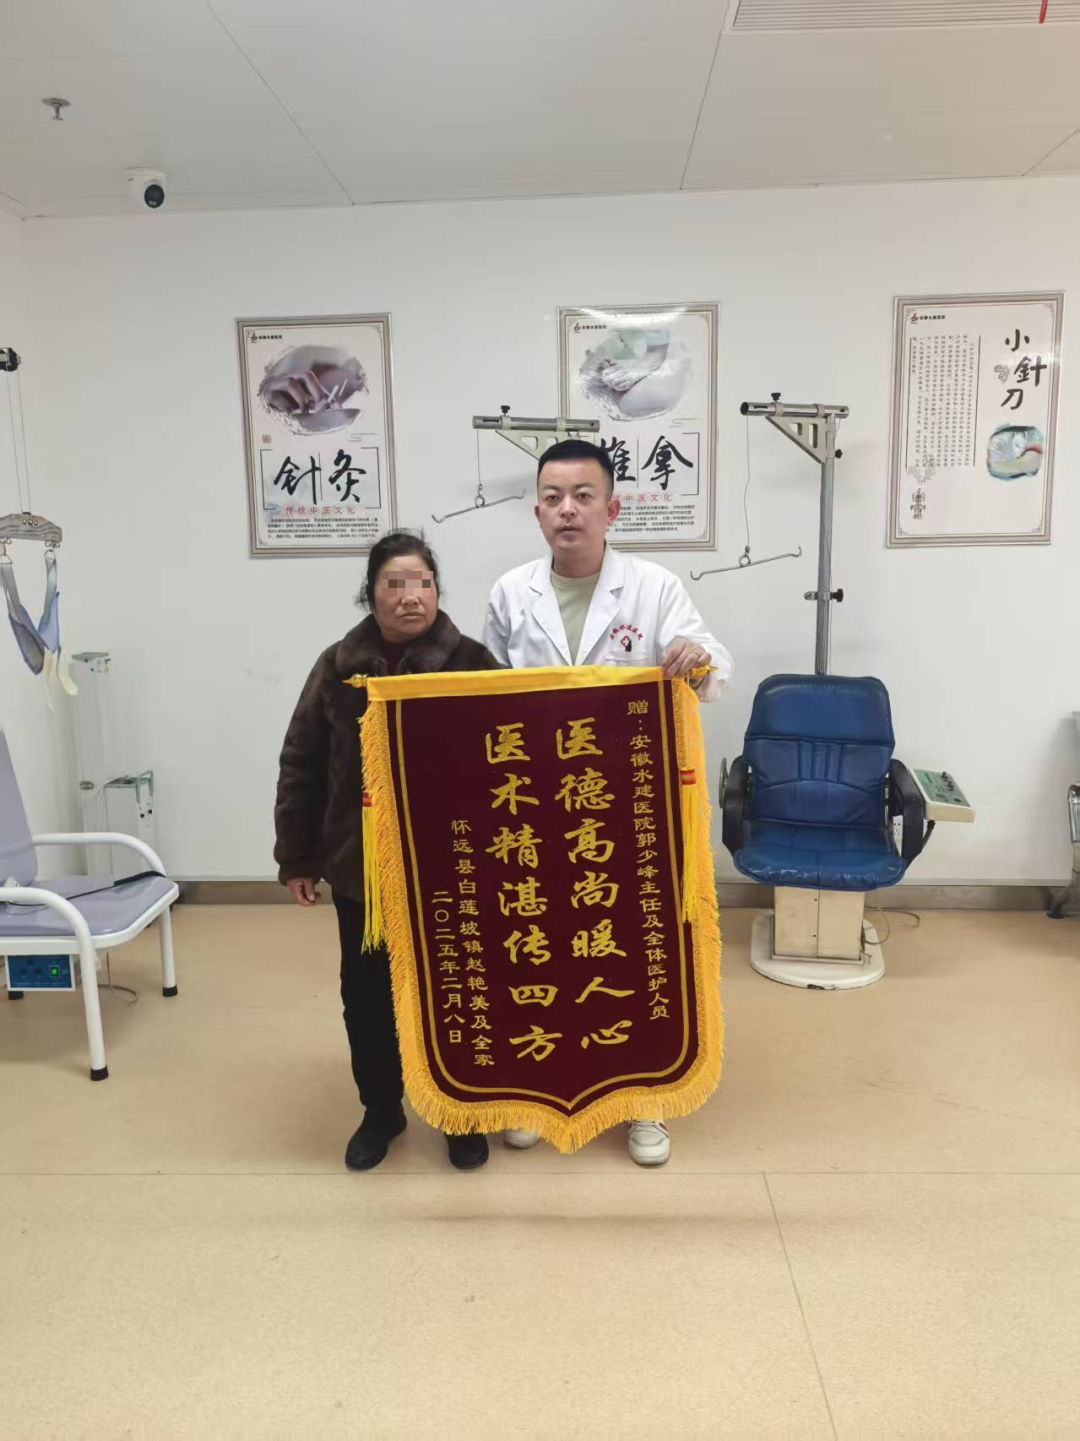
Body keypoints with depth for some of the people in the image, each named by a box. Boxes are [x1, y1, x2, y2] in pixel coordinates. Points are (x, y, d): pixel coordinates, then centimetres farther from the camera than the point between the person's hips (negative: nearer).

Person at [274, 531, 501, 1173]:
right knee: (367, 995, 15)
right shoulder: (338, 668, -2)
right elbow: (301, 768, 3)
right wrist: (297, 857, 3)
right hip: (361, 868, 2)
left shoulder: (472, 662, -7)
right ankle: (381, 1112, 37)